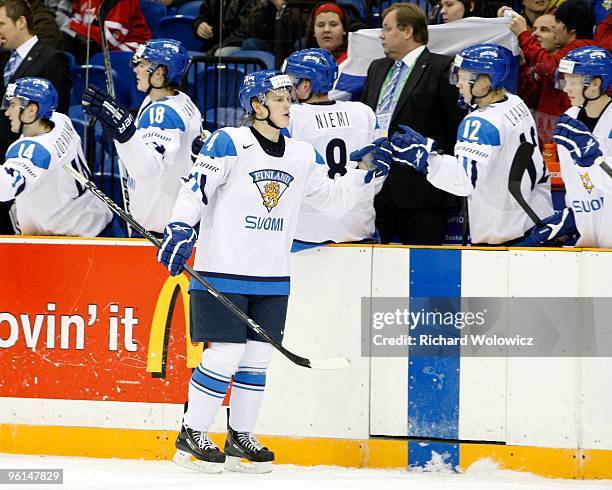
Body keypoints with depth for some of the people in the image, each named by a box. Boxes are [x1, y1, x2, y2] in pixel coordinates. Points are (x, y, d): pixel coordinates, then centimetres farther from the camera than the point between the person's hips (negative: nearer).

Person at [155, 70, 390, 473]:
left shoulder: (302, 156, 11)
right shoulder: (229, 144, -8)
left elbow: (332, 199, 20)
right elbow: (195, 189, -11)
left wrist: (365, 174, 8)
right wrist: (180, 229, -22)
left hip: (271, 276, 6)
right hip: (223, 272, -6)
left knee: (257, 358, 8)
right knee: (225, 355, -9)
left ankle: (241, 437, 18)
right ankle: (192, 435, 2)